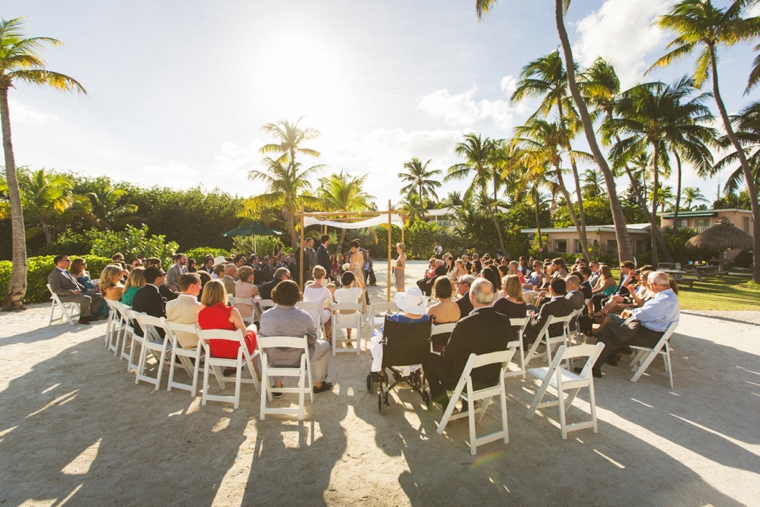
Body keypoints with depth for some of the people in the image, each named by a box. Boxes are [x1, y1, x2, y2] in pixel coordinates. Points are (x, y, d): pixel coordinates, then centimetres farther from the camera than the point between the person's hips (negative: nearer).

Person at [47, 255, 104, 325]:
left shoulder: (67, 272, 23)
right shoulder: (54, 274, -7)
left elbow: (76, 284, 26)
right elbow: (56, 289, -18)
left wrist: (87, 290, 12)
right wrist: (72, 292, -23)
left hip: (79, 293, 10)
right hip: (67, 296, -10)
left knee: (99, 296, 0)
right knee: (87, 298, -35)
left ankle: (89, 315, 1)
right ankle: (83, 317, -13)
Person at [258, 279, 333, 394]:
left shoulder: (265, 316, -18)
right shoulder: (304, 317, -25)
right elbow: (313, 340, -9)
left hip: (273, 360, 3)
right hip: (298, 361, -3)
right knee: (325, 345, 22)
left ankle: (277, 386, 39)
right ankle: (319, 384, 32)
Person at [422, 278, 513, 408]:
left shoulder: (465, 324, -29)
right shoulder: (505, 321, -14)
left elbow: (447, 357, -18)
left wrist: (443, 351, 5)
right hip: (492, 379, 6)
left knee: (427, 358, 13)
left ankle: (444, 402, 23)